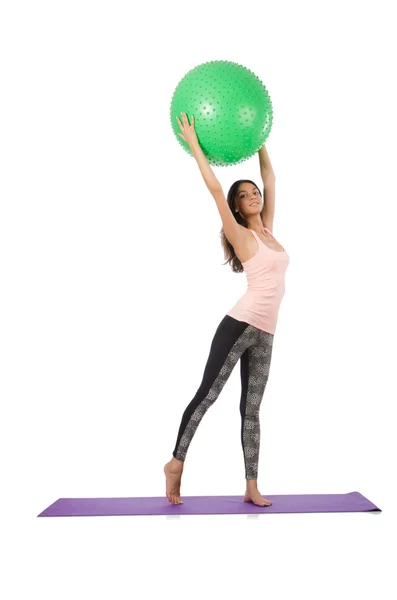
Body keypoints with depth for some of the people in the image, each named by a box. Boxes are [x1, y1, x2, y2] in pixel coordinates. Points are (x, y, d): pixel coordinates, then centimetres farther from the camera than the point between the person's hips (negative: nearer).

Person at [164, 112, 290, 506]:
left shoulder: (267, 230, 15)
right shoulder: (241, 234, -2)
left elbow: (270, 180, 21)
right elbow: (215, 189, -8)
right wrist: (193, 144, -4)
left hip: (265, 336, 7)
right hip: (240, 325, -6)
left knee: (251, 409, 7)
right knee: (207, 393, -3)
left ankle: (252, 487, 10)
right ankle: (176, 461, 14)